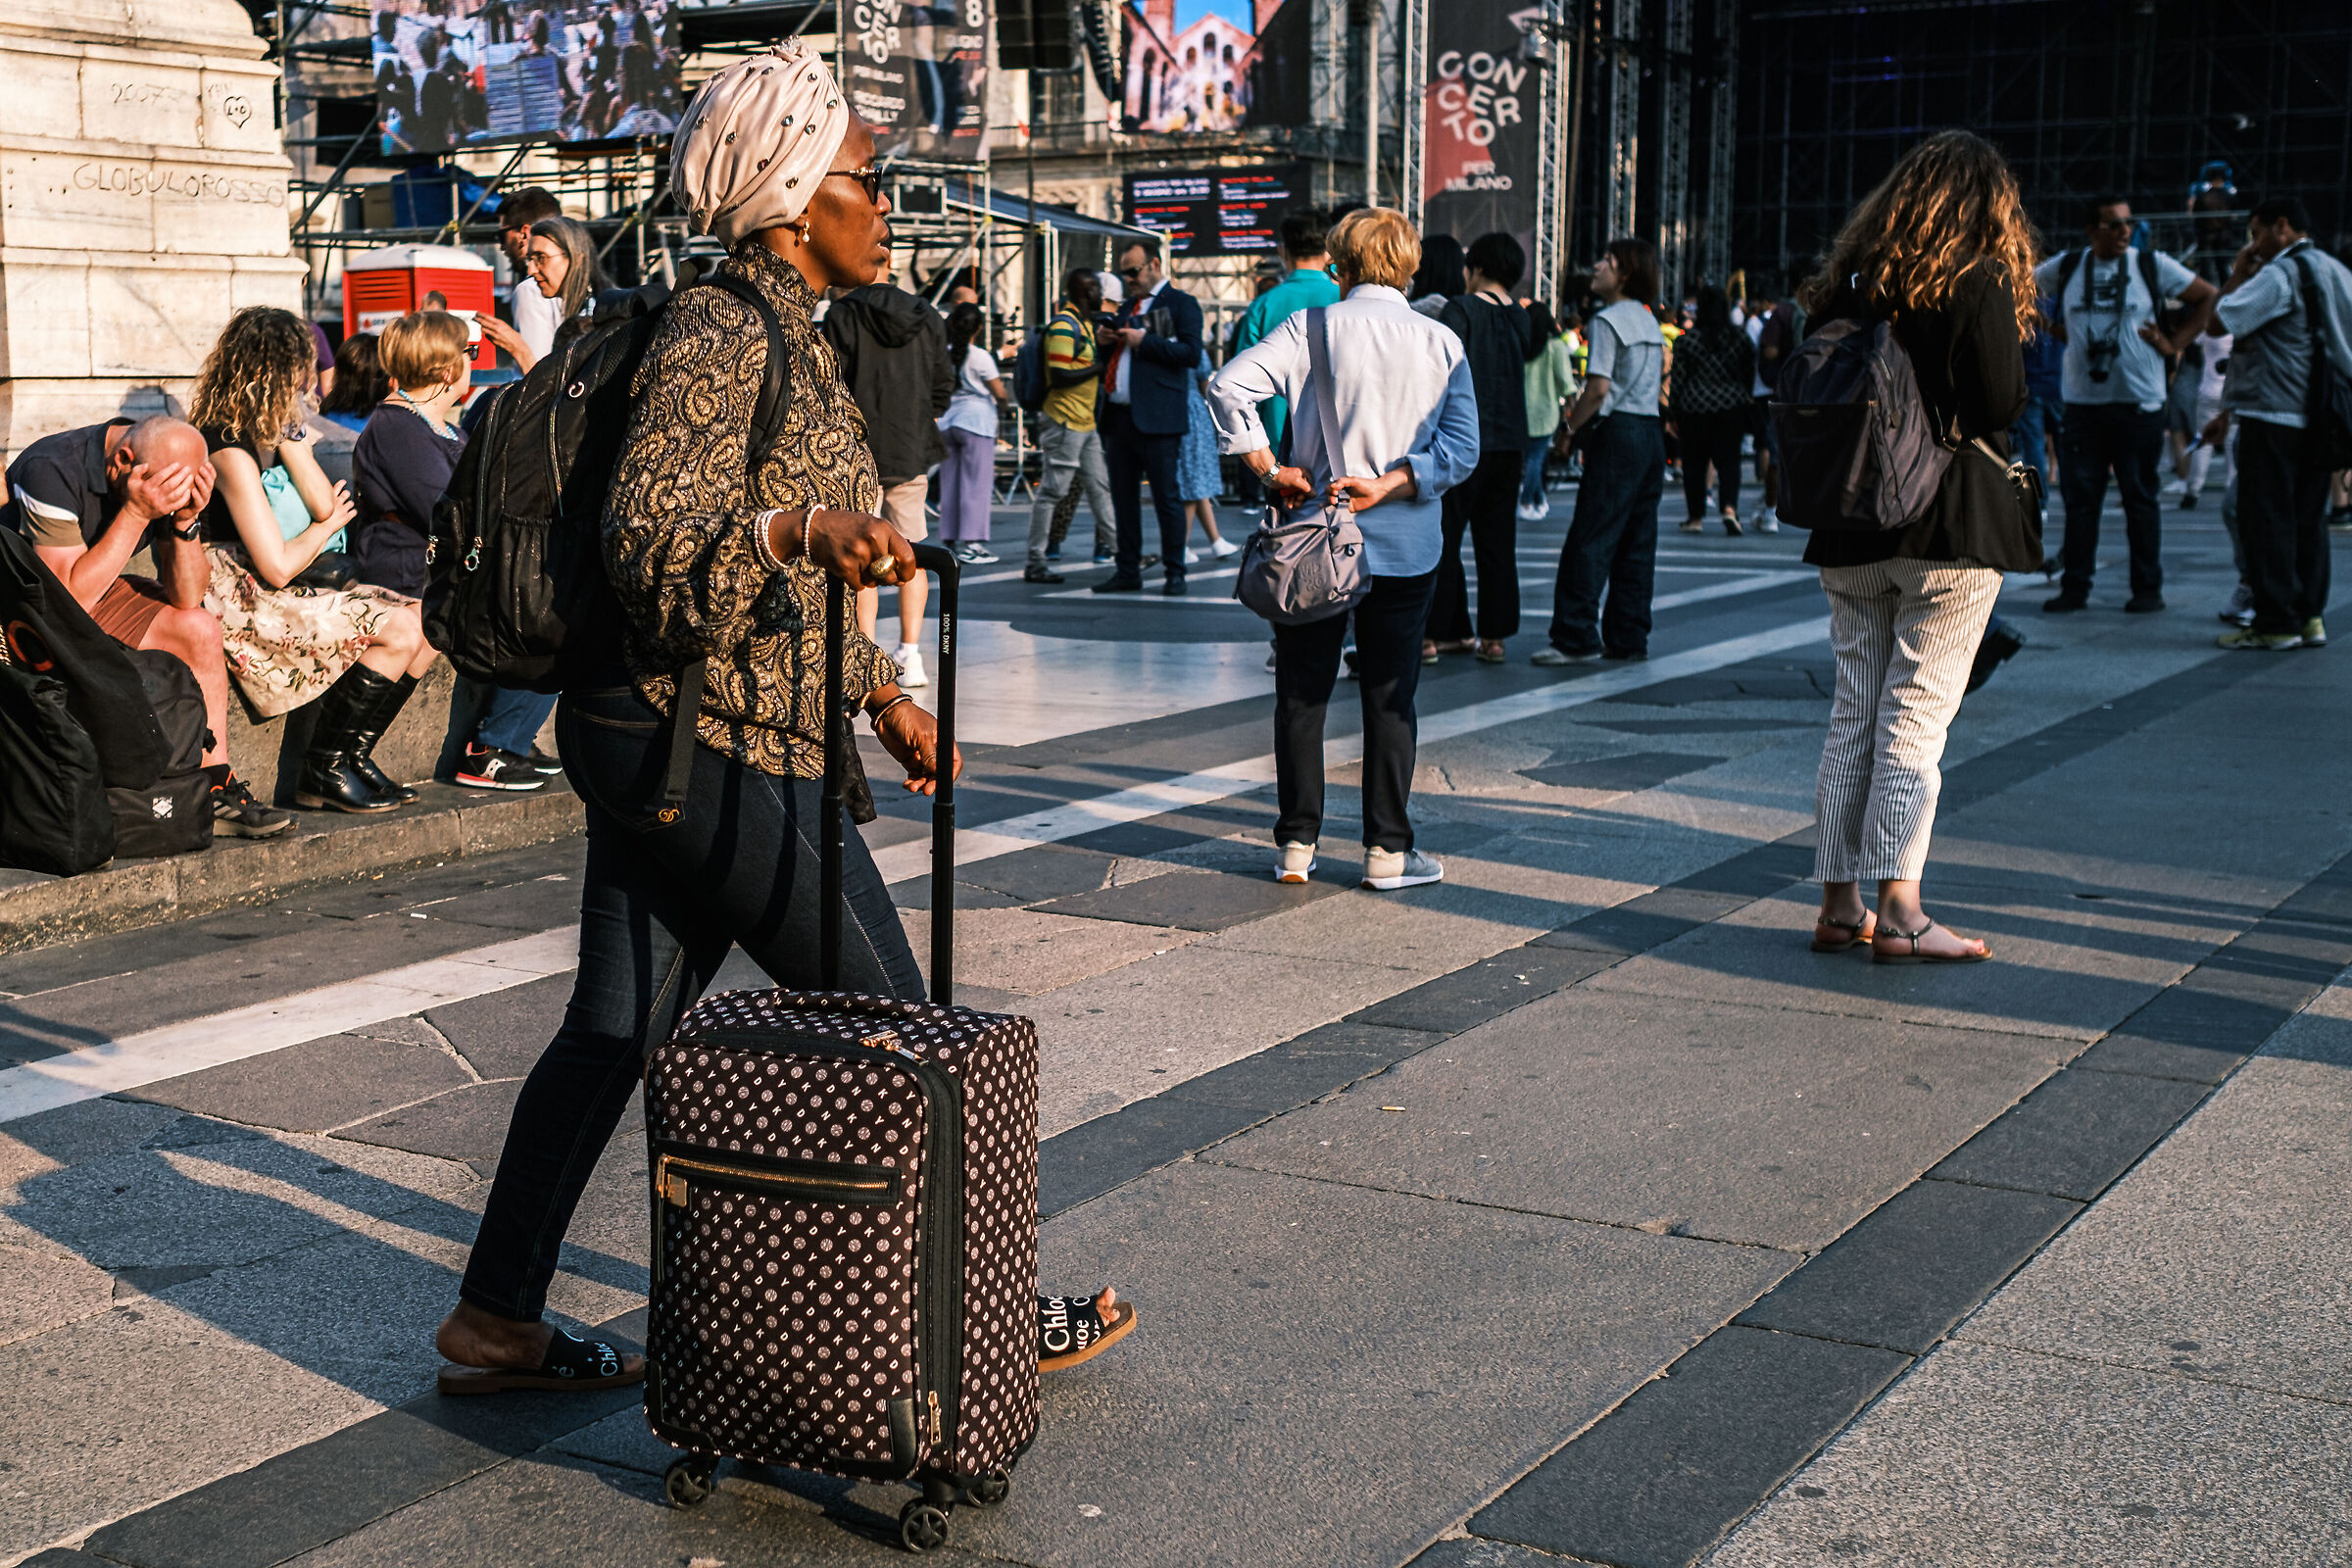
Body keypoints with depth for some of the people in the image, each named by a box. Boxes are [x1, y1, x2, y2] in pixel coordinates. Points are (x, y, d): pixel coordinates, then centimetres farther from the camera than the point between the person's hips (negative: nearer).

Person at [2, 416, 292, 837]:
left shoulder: (165, 468, -11)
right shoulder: (53, 471, -30)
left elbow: (185, 598, -11)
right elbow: (70, 600, -32)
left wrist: (185, 519, -28)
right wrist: (135, 513, -36)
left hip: (92, 594, 7)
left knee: (200, 629, -10)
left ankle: (216, 791, -5)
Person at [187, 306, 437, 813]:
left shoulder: (262, 431, 11)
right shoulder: (230, 451, -19)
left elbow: (323, 504, 4)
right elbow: (277, 567, -21)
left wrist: (289, 432, -5)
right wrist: (327, 526, -2)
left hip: (284, 595, 10)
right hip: (244, 608, -10)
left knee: (425, 624, -1)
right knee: (399, 632, -19)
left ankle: (351, 757, 5)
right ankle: (323, 772, -8)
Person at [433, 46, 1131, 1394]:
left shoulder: (793, 337, 16)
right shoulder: (718, 335, -16)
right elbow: (650, 540, -25)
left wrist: (881, 692, 25)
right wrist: (801, 526, -40)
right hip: (705, 751, -10)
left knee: (616, 1032, 12)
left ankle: (498, 1320, 21)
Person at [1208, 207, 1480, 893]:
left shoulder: (1312, 328, -3)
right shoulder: (1442, 343, 1)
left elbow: (1230, 384, -16)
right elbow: (1460, 448, -8)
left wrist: (1270, 470, -10)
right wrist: (1386, 486, -11)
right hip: (1405, 546, 1)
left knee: (1302, 694, 9)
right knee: (1390, 699, 8)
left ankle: (1296, 845, 12)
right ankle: (1388, 850, 10)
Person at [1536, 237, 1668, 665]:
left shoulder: (1609, 320, -10)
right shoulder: (1649, 320, 16)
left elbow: (1599, 388, -17)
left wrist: (1572, 425, -2)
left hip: (1618, 434, -9)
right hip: (1651, 432, 9)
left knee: (1589, 539, -7)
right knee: (1637, 542, 9)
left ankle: (1576, 639, -9)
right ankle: (1629, 637, 12)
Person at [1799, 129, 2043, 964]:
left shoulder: (1848, 279, 8)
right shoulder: (1978, 283, -8)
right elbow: (2003, 405, -11)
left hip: (1853, 521, 5)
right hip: (1952, 523, -5)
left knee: (1853, 709, 9)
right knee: (1916, 713, -3)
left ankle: (1840, 902, 11)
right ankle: (1897, 910, -4)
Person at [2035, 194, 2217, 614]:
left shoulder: (2152, 266, 2)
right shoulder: (2065, 268, 7)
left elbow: (2207, 297, 8)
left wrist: (2174, 343, -1)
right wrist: (2056, 330, 11)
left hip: (2140, 404, -2)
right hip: (2082, 403, 2)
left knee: (2140, 498, 2)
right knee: (2079, 497, 3)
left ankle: (2148, 589, 8)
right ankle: (2074, 587, 9)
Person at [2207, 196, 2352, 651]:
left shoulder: (2279, 275, -12)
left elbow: (2219, 321, -17)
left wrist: (2237, 275, -2)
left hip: (2273, 417, -8)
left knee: (2266, 518, -4)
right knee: (2308, 518, 11)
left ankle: (2276, 622, -4)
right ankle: (2310, 617, 13)